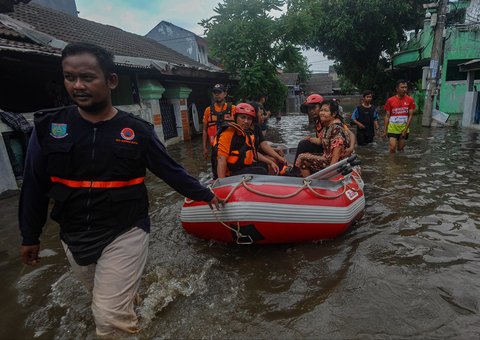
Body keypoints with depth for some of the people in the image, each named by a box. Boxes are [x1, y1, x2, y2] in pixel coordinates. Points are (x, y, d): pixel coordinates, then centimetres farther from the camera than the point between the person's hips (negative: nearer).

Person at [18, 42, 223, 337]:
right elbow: (35, 186, 5)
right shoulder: (48, 126, -3)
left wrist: (205, 194, 5)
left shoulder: (137, 130, -9)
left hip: (125, 234, -3)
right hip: (74, 238, 4)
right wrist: (30, 236, 11)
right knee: (106, 299, 24)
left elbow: (171, 171, 0)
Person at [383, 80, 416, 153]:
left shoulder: (410, 100, -1)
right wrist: (385, 131, -2)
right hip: (392, 129, -1)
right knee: (392, 148, -10)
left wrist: (405, 130, -9)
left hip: (404, 129, 1)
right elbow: (387, 116, 1)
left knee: (400, 149, 9)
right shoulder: (390, 100, -2)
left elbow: (410, 116, -2)